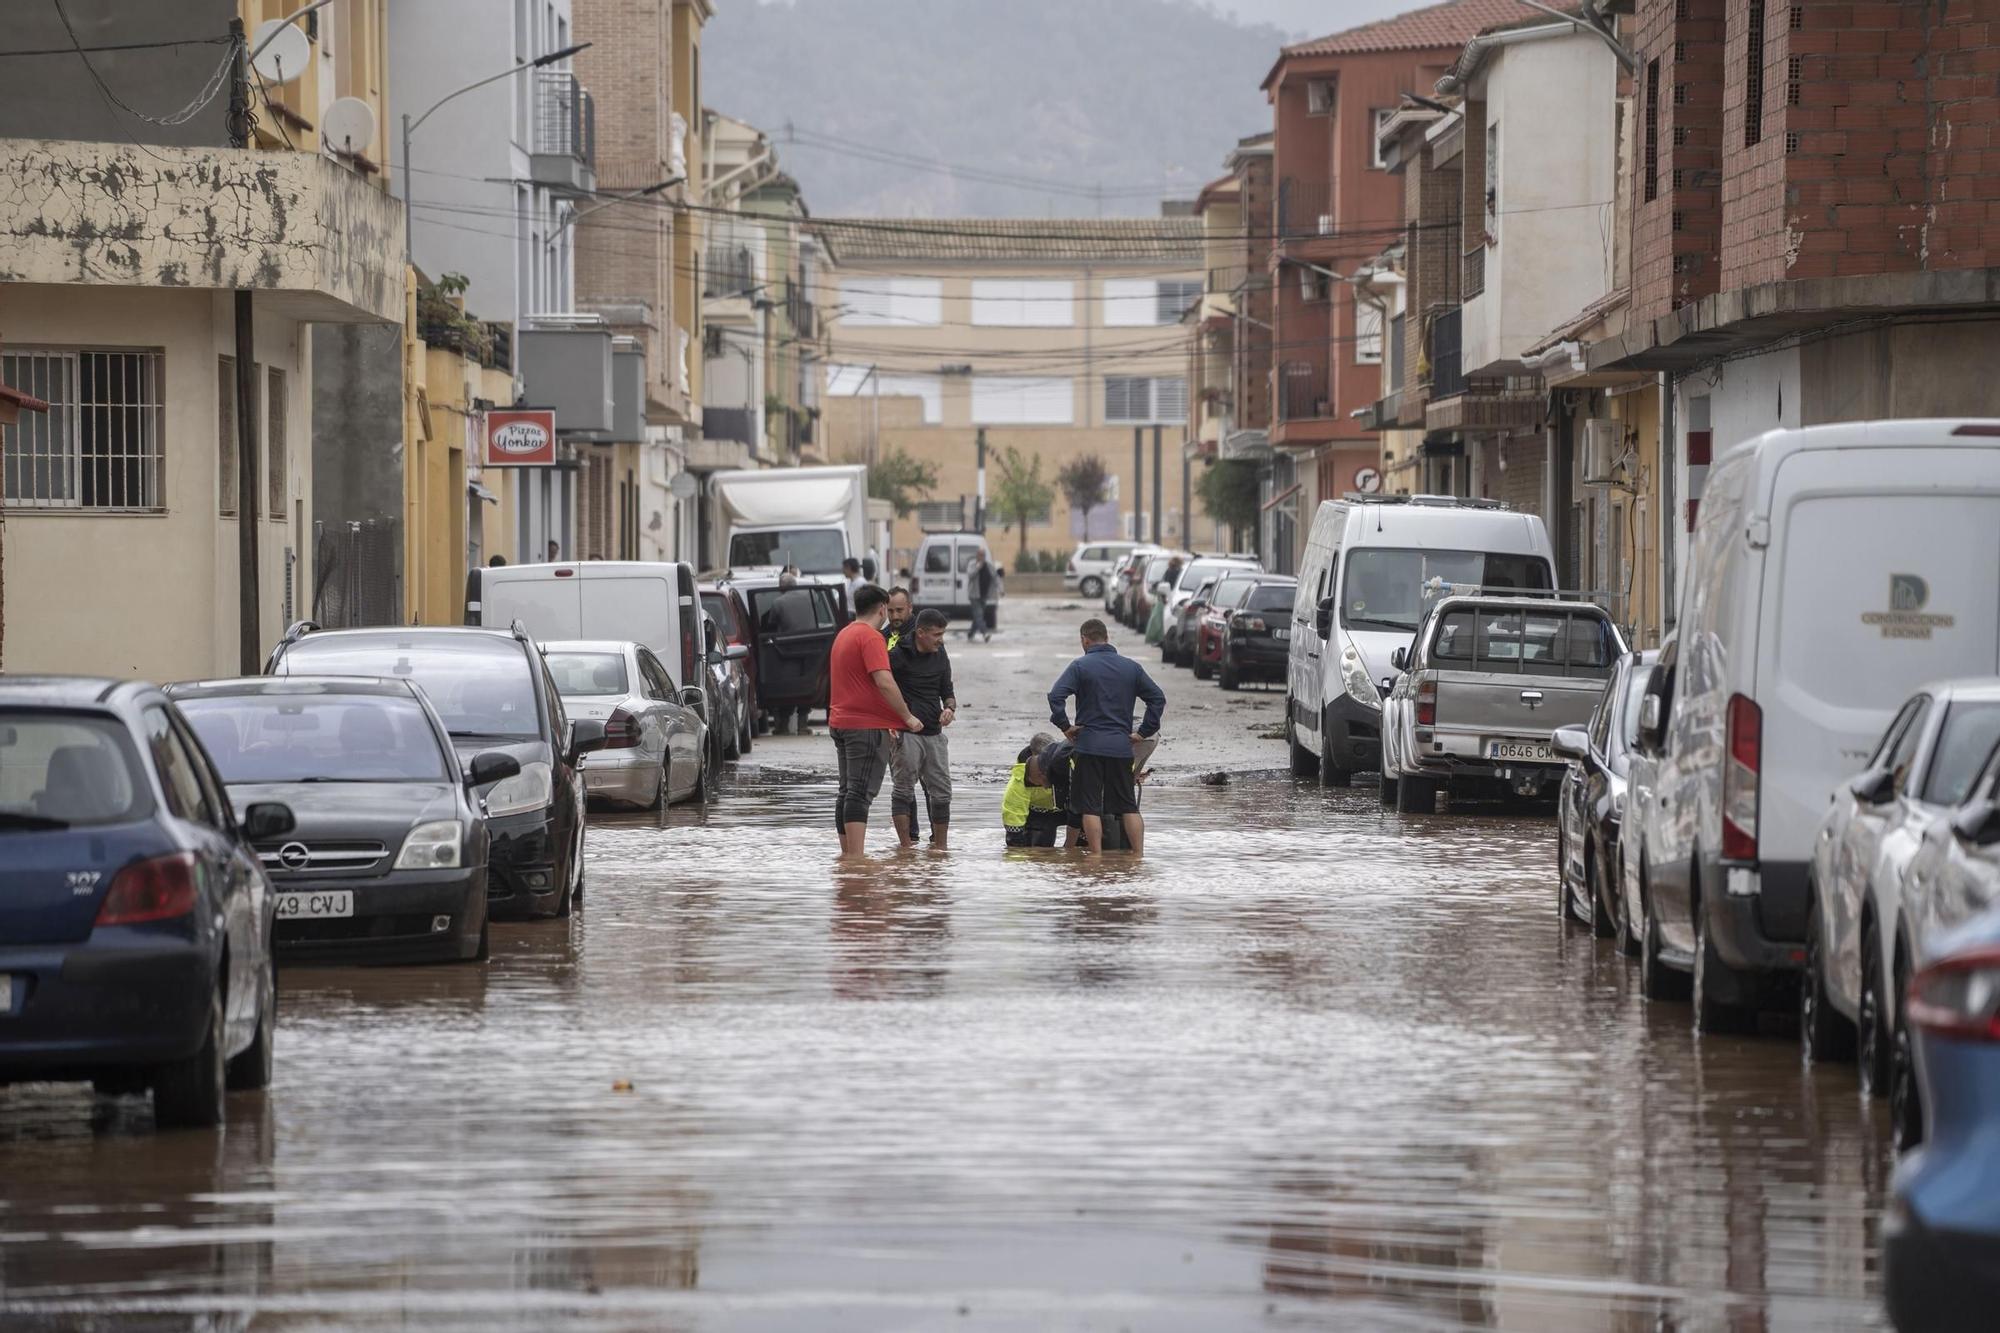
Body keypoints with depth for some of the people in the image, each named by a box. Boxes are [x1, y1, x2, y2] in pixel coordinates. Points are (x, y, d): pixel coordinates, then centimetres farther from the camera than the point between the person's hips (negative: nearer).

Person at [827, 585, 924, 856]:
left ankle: (847, 853, 17)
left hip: (840, 722, 9)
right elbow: (884, 682, -22)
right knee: (861, 793, -12)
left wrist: (887, 722, 23)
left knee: (847, 791, 13)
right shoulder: (870, 637, -13)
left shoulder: (844, 635, 18)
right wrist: (907, 717, -13)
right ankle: (856, 856, -16)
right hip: (867, 726, -9)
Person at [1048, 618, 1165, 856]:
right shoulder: (1132, 667, 9)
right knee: (1129, 806, 9)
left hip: (1090, 746, -3)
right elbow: (1158, 698, 9)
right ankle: (1139, 855, 4)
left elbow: (1056, 696, -14)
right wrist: (1144, 732, 11)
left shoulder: (1080, 666, -3)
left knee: (1090, 807, 0)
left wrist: (1065, 726, -3)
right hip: (1122, 747, 3)